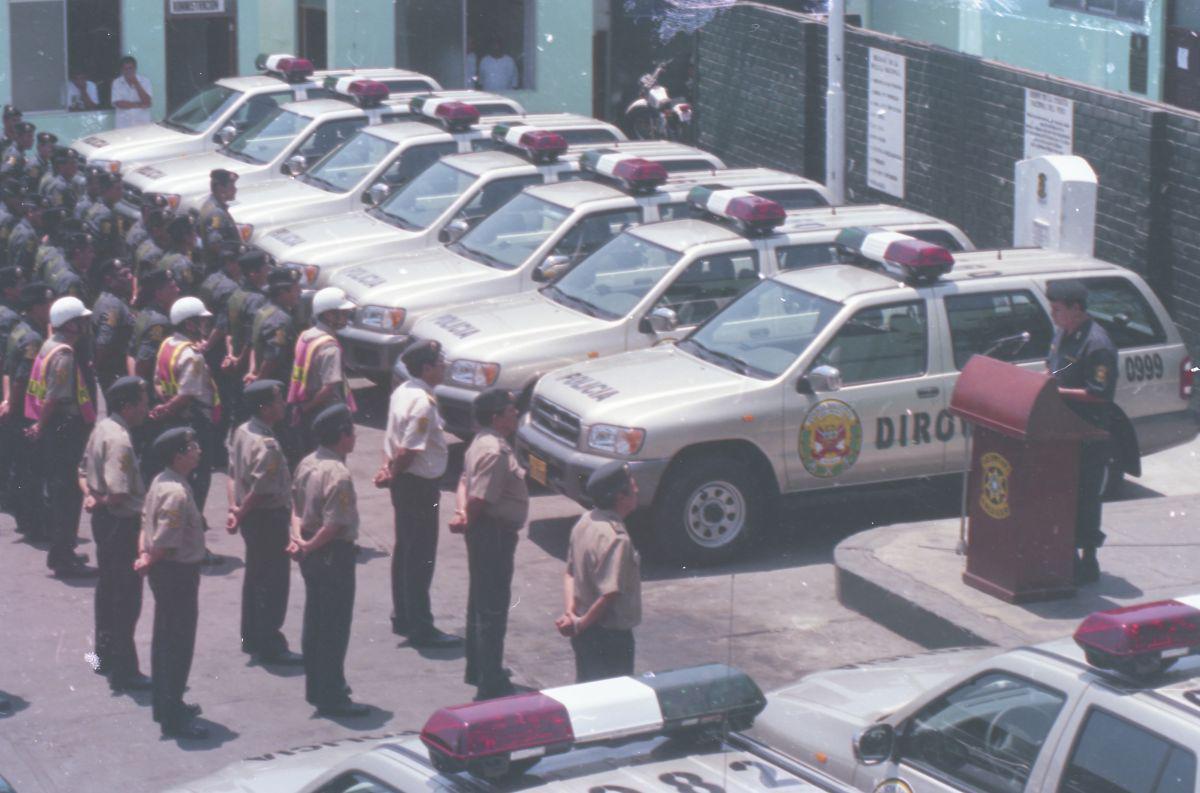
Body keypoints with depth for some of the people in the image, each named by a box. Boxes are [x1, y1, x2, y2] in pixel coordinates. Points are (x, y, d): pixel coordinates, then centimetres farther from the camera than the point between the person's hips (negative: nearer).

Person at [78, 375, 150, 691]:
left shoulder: (102, 427, 6)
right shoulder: (119, 440, -24)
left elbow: (84, 470, 17)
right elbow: (119, 493, -29)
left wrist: (90, 495, 1)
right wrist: (101, 502, -10)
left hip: (104, 520, 10)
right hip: (122, 523, -10)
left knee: (108, 590, 22)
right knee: (127, 598, -3)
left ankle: (105, 656, 35)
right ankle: (124, 671, 1)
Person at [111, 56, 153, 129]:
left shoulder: (145, 81, 2)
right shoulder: (117, 82, 2)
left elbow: (147, 103, -9)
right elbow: (117, 103, -8)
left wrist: (136, 84, -12)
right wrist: (139, 105, -10)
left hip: (142, 123, 0)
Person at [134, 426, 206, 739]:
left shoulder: (160, 482, 6)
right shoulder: (177, 493, -26)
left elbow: (146, 521, 13)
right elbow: (165, 543, -27)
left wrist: (144, 554, 1)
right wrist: (149, 563, -10)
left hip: (165, 572, 10)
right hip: (178, 573, -10)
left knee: (165, 639, 20)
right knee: (179, 645, -3)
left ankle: (165, 704, 33)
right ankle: (173, 718, 2)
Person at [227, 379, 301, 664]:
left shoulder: (242, 432, 4)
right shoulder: (267, 446, -26)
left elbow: (233, 473, 6)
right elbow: (260, 490, -25)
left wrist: (234, 508, -1)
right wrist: (240, 514, -11)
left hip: (253, 519, 10)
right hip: (270, 518, -10)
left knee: (255, 577, 19)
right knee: (274, 582, -1)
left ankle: (252, 638, 29)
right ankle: (270, 646, 5)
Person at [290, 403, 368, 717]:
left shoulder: (306, 464, 5)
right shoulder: (338, 474, -24)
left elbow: (296, 505, 9)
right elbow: (334, 526, -26)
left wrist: (298, 537, -4)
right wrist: (309, 546, -12)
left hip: (312, 554, 9)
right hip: (334, 554, -9)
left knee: (315, 621, 18)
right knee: (335, 627, -1)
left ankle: (317, 687, 30)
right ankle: (332, 697, 5)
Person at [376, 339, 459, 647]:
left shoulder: (402, 392, 6)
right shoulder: (422, 403, -24)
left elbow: (392, 438, 12)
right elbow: (408, 451, -25)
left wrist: (389, 468, 3)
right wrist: (393, 474, -9)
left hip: (403, 482, 10)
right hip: (419, 485, -10)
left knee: (405, 550, 18)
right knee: (421, 556, -2)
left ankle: (402, 619, 29)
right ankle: (421, 628, 3)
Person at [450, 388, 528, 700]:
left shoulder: (482, 443, 9)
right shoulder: (496, 452, -24)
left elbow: (465, 483, 10)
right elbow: (479, 499, -27)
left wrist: (462, 514, -6)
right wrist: (468, 520, -9)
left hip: (483, 531, 11)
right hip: (495, 532, -11)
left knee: (481, 601, 21)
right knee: (493, 607, -5)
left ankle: (478, 669, 34)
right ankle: (491, 684, -1)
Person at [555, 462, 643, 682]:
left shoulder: (585, 522, 3)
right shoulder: (615, 538, -25)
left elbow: (570, 573, 9)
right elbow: (610, 594, -28)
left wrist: (569, 613, -2)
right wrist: (581, 624, -16)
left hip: (585, 632, 9)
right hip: (610, 635, -9)